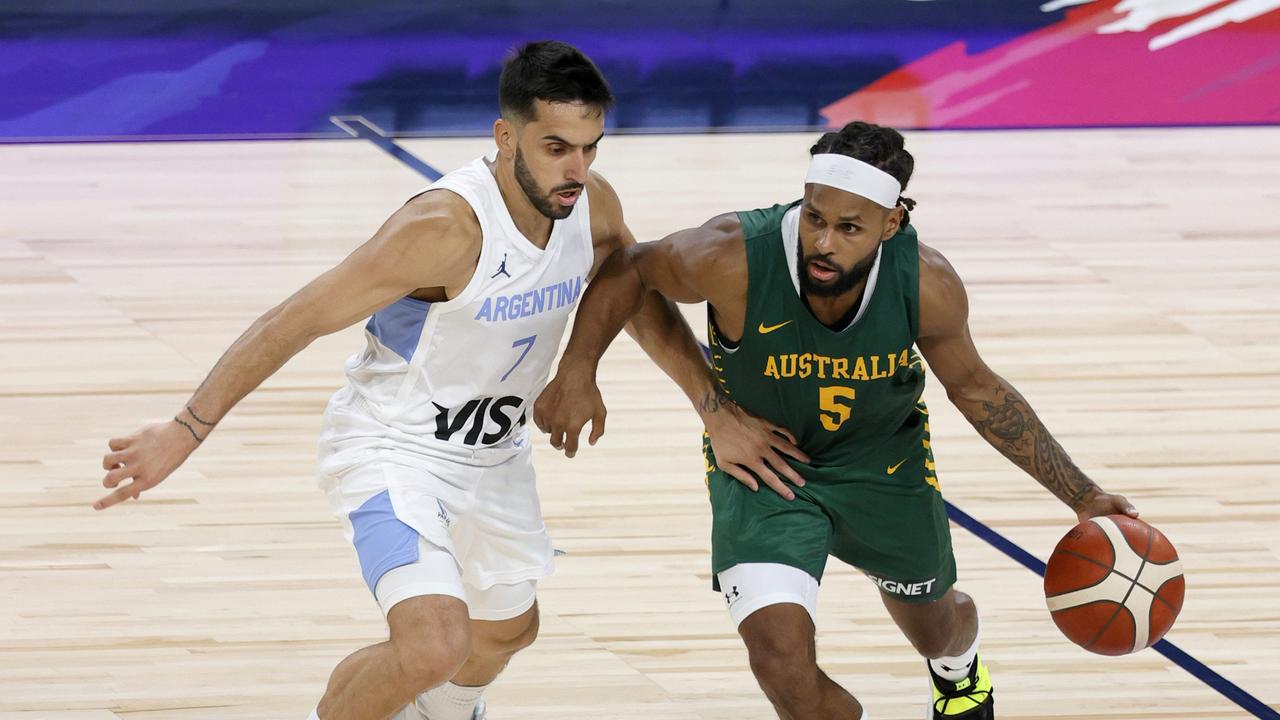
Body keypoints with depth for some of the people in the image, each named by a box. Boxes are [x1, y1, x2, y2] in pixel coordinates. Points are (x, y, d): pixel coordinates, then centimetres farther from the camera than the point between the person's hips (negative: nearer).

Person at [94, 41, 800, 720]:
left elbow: (644, 306, 10)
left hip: (494, 454, 8)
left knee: (508, 629, 27)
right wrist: (186, 430, -28)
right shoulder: (447, 225, -33)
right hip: (393, 450, -8)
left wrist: (720, 415, 6)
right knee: (436, 643, -27)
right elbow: (298, 319, -28)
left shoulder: (592, 206, -12)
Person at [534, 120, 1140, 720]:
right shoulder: (733, 259, -35)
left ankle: (959, 671, 67)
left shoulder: (926, 284, -27)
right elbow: (630, 268, -13)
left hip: (881, 459, 2)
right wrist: (578, 370, -24)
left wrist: (1081, 497, -6)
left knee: (933, 622, 27)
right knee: (780, 651, -24)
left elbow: (974, 388, -8)